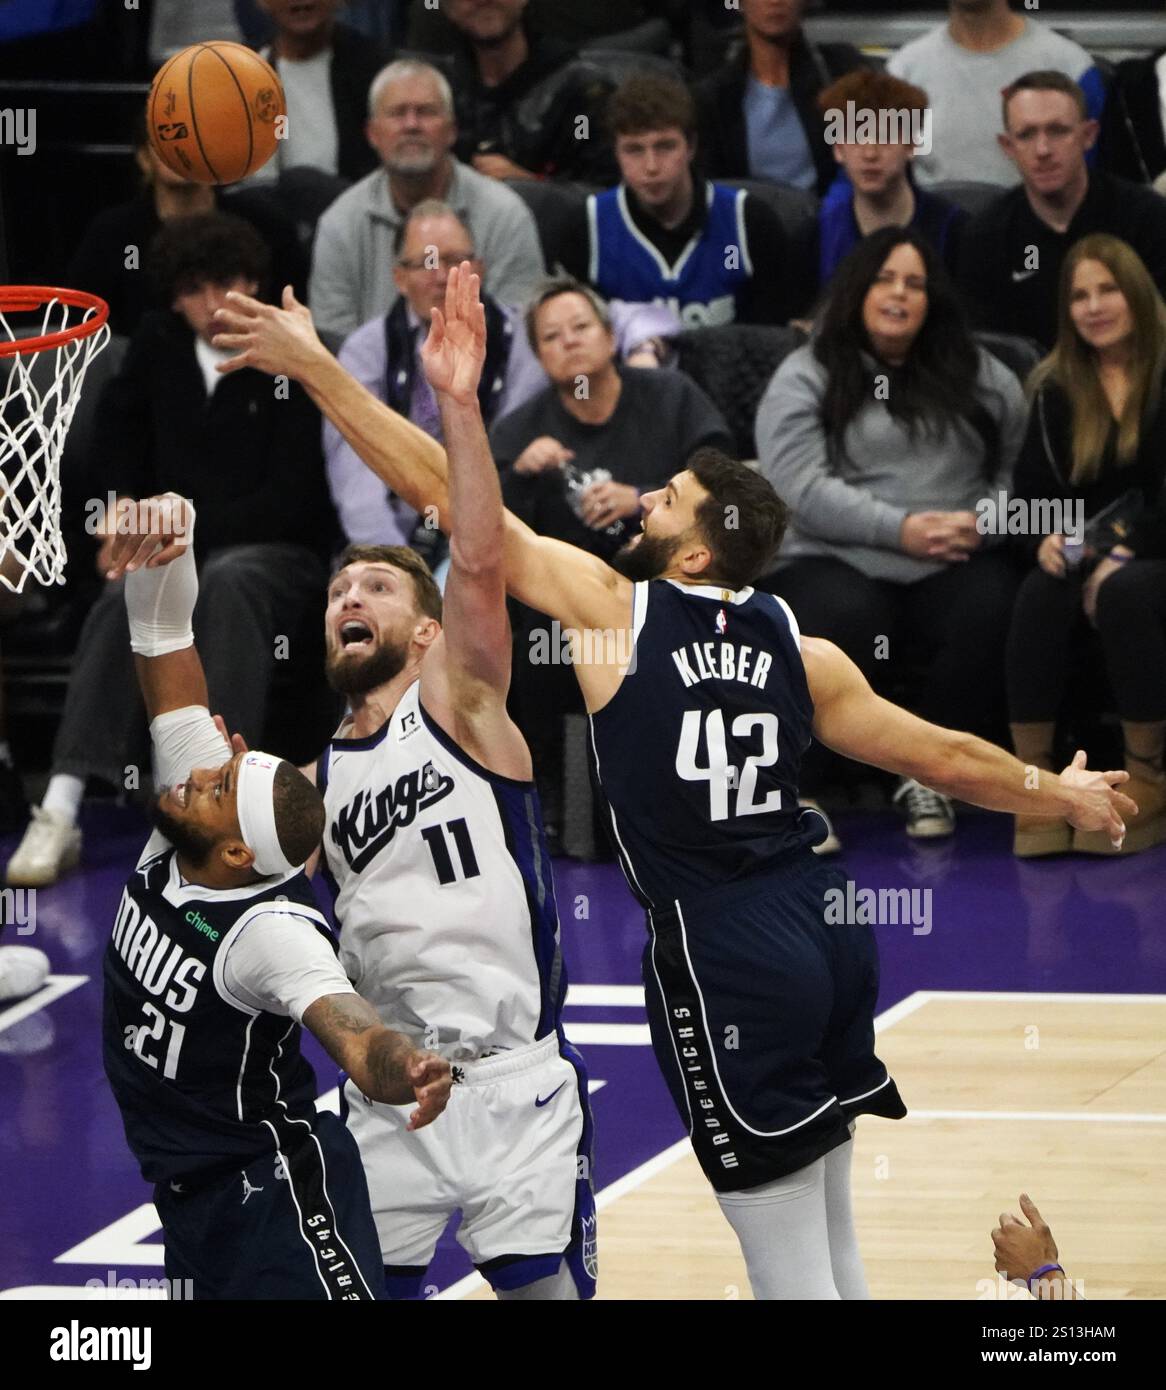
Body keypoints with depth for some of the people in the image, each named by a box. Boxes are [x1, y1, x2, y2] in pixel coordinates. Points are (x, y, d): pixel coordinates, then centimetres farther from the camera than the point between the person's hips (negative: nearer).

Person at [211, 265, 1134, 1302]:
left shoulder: (615, 609, -8)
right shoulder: (797, 647, 6)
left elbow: (453, 496, -7)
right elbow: (945, 758, 13)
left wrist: (311, 363, -3)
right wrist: (1059, 795, 32)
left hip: (727, 961, -6)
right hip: (825, 932, 6)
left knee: (792, 1274, 0)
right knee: (831, 1245, 20)